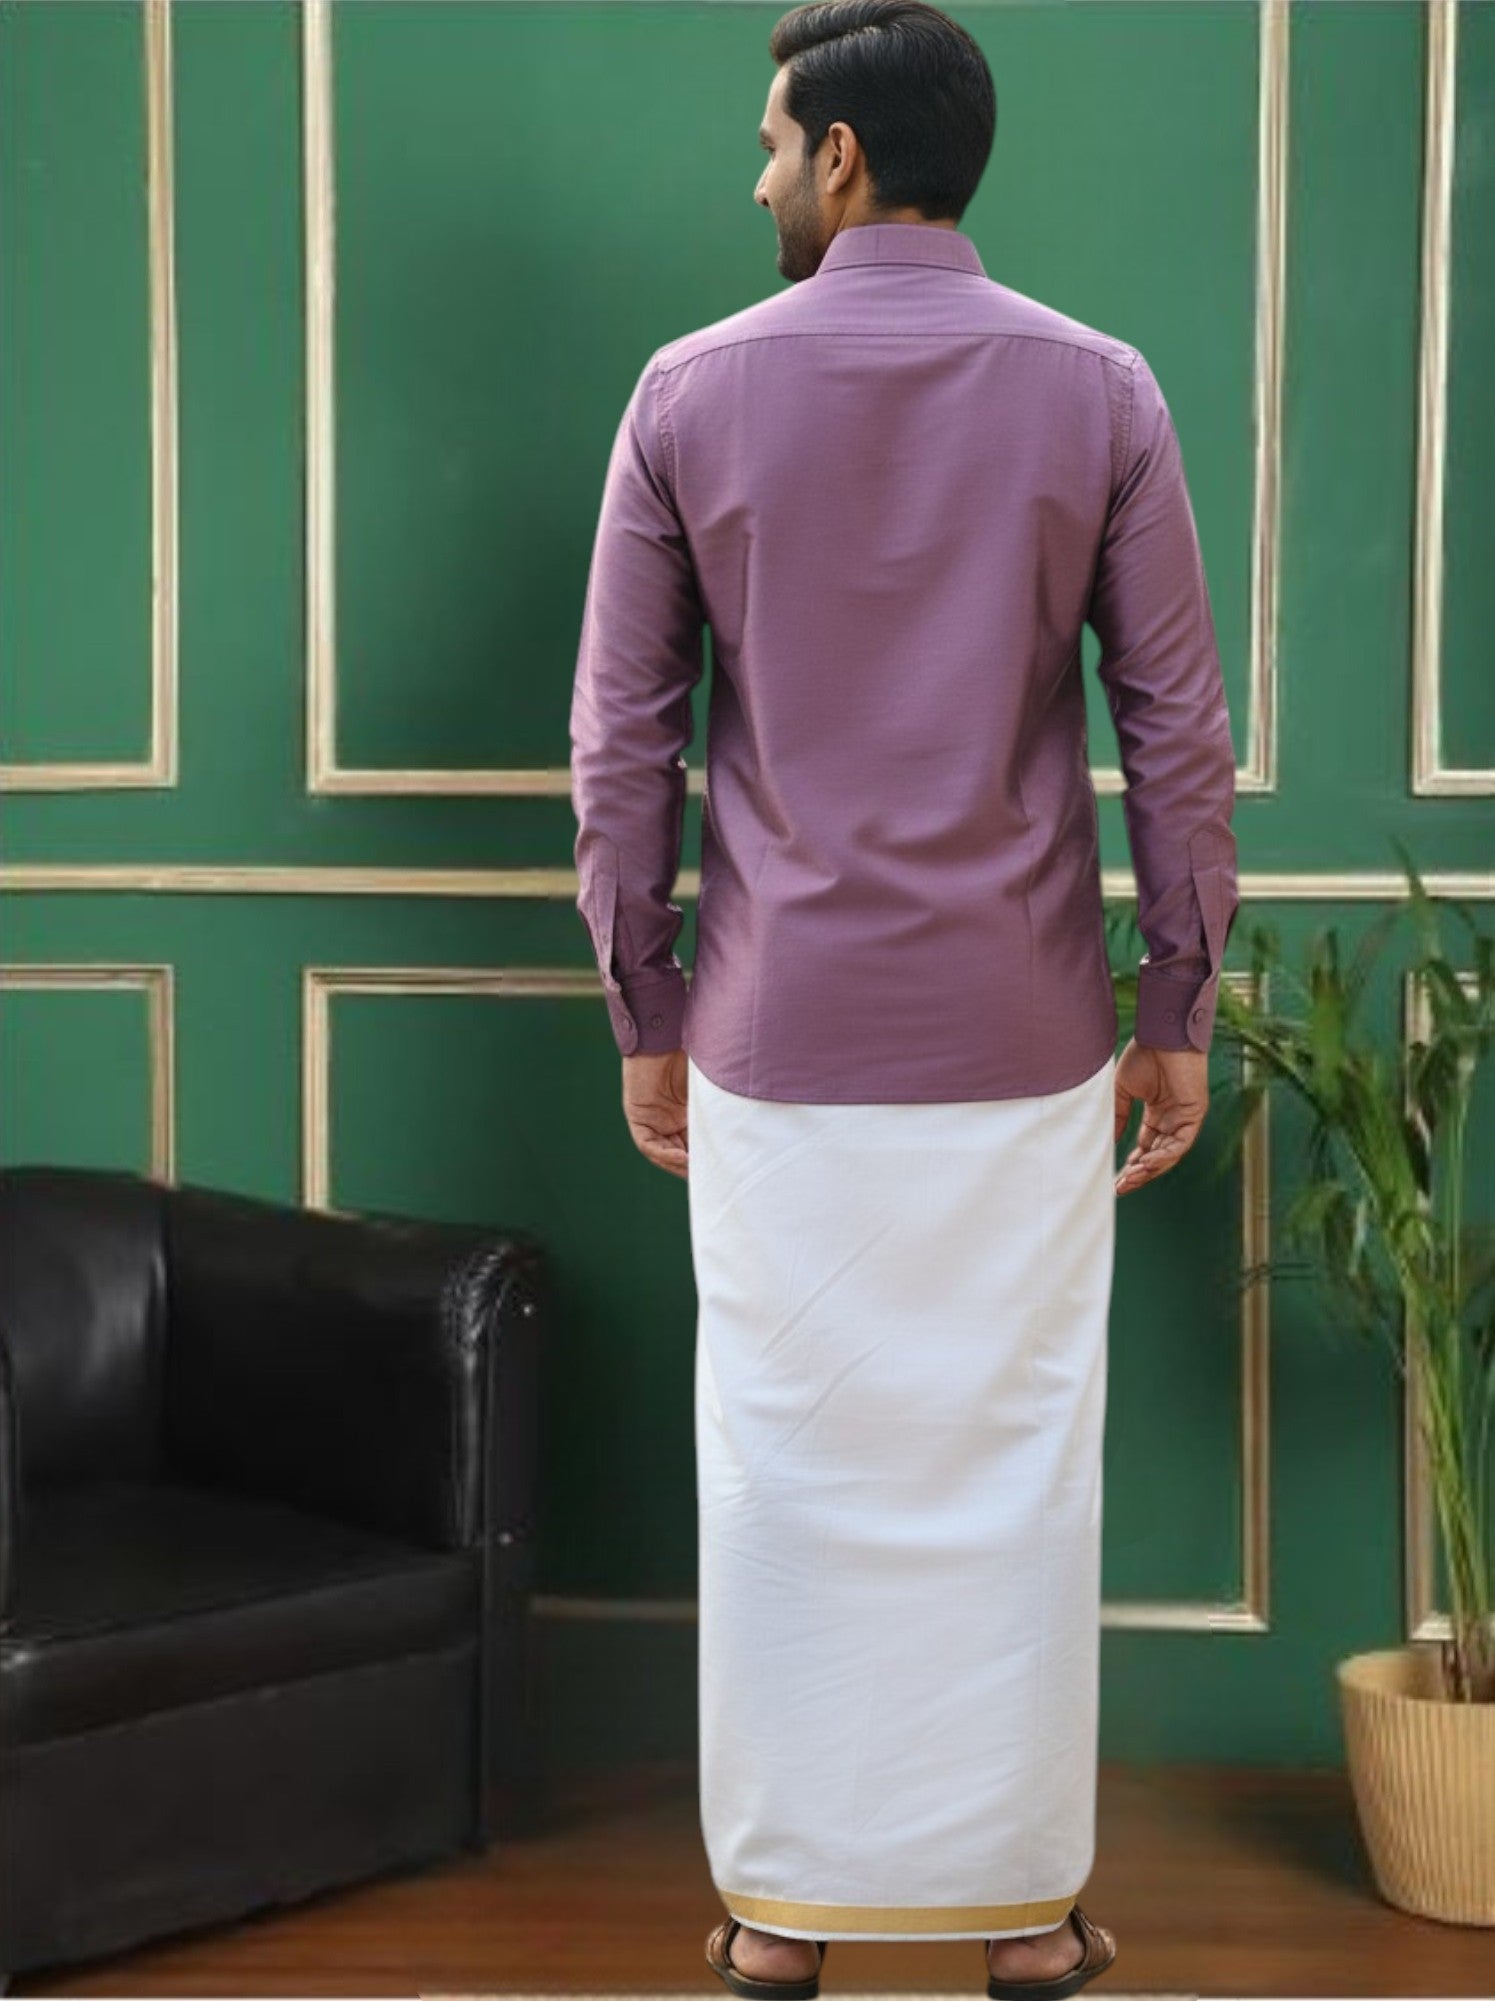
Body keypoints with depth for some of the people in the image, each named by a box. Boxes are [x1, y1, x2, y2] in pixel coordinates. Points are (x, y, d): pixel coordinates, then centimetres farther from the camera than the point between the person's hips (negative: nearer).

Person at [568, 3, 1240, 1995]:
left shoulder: (692, 392, -3)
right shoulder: (1098, 390, -3)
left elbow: (620, 740, -1)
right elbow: (1179, 733, -3)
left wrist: (643, 1014, 8)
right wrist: (1181, 1012, 6)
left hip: (776, 1040, 0)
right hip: (1020, 1043, 0)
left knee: (784, 1465, 10)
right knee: (1014, 1470, 9)